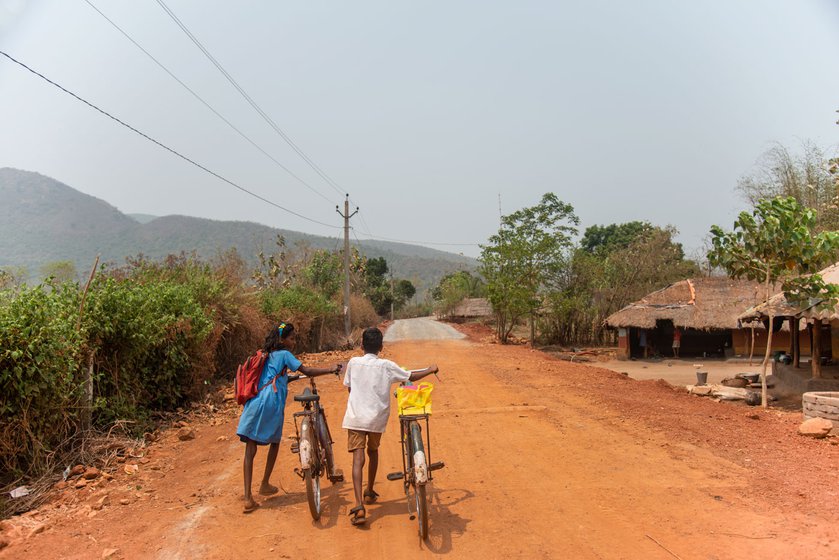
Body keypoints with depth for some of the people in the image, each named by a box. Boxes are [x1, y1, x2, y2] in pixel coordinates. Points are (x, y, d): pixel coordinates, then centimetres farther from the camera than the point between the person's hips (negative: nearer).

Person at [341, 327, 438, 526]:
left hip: (355, 418, -1)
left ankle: (359, 505, -19)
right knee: (373, 452, 24)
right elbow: (411, 377, 4)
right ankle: (370, 493, 39)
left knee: (358, 459, -5)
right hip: (377, 418, 1)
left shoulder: (353, 362, -1)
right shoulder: (386, 366, -4)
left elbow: (349, 387, 11)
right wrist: (430, 370, 21)